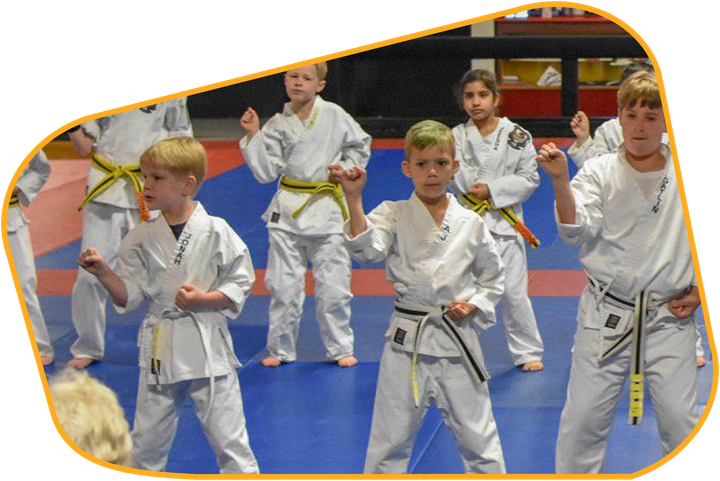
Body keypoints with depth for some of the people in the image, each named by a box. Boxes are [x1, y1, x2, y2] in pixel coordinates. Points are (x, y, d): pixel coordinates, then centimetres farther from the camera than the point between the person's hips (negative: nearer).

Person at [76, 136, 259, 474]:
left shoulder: (216, 232, -8)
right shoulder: (142, 237, 1)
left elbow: (239, 285, -2)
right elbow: (128, 297, 1)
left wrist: (204, 299, -16)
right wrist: (103, 272, -14)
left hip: (208, 346, -3)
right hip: (160, 347, 3)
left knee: (227, 436, 1)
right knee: (147, 439, 14)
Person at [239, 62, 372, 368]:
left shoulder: (334, 115, -1)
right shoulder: (277, 125, 2)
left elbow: (360, 145, 11)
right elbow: (266, 172, -1)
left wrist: (346, 168, -3)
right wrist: (253, 136, -8)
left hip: (327, 207, -1)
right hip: (288, 210, 1)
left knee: (333, 285, 2)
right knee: (284, 284, 4)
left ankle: (340, 348, 16)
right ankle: (281, 348, 18)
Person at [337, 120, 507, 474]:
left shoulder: (470, 224, 2)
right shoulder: (394, 215, -2)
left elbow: (493, 277, 13)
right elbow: (365, 249, -20)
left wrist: (474, 305, -4)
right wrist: (354, 198, -28)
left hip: (458, 340, 1)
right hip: (407, 339, -1)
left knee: (478, 438, 8)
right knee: (390, 441, 8)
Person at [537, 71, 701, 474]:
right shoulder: (600, 171, -3)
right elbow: (576, 229, -15)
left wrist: (699, 291, 1)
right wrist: (560, 180, -29)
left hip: (669, 316, 0)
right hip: (606, 314, 0)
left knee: (681, 419, 3)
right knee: (585, 415, 3)